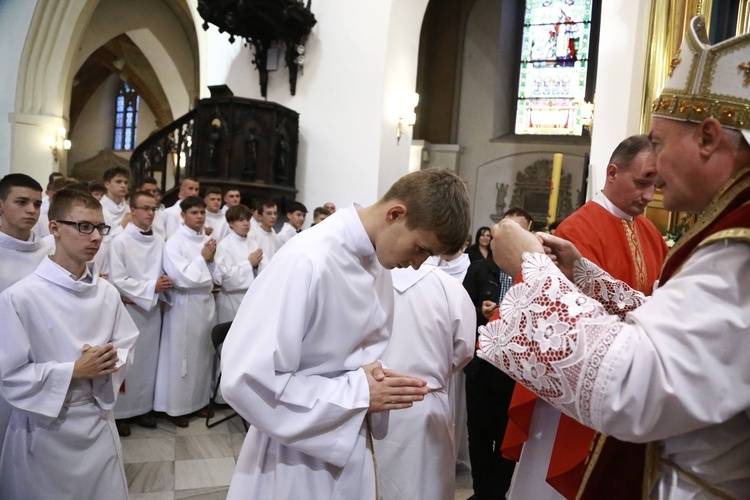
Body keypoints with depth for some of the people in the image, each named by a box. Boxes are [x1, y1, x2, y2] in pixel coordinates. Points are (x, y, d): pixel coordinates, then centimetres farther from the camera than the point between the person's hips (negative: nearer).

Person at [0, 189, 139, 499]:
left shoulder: (107, 292, -2)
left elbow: (126, 345, 5)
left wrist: (111, 361, -15)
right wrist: (75, 370, -20)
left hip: (98, 420, 4)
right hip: (45, 429, -4)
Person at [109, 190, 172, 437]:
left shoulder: (159, 241, 3)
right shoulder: (120, 241, -8)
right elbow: (118, 280, -13)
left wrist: (165, 283, -10)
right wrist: (151, 287, -16)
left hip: (152, 308, 4)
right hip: (128, 309, -4)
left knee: (148, 359, 11)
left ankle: (143, 407, 23)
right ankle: (120, 412, 14)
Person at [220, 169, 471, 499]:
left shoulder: (378, 262, -2)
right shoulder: (307, 261, -27)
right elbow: (245, 379, -28)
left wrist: (377, 376, -9)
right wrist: (357, 394, -23)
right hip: (297, 460, -6)